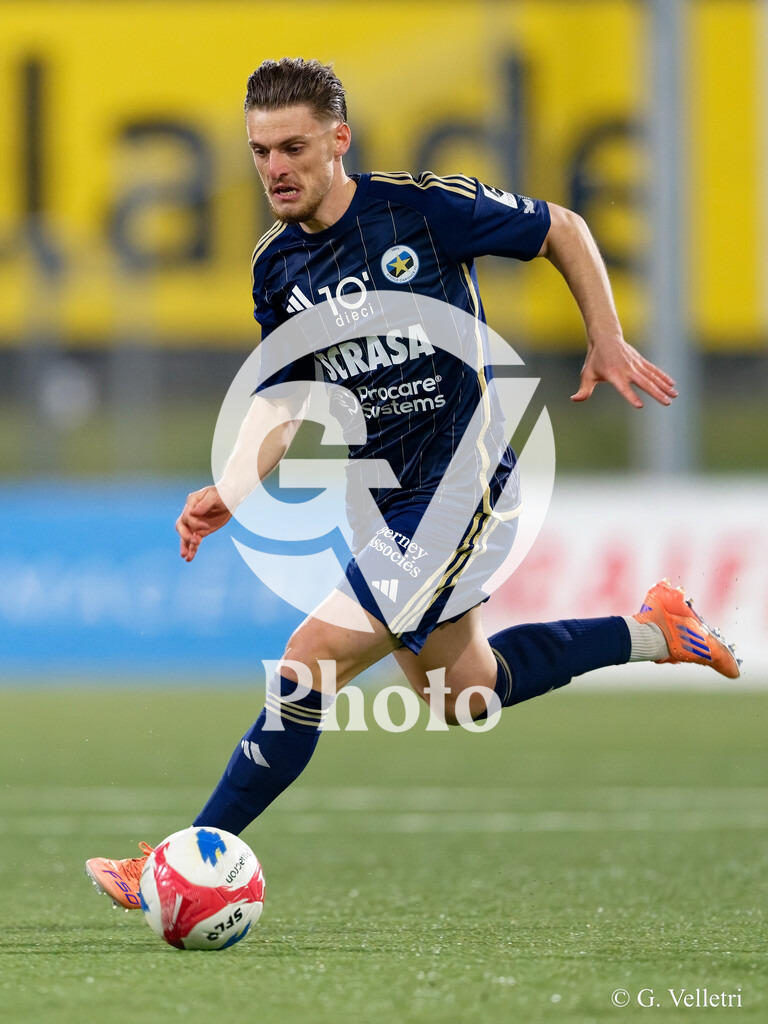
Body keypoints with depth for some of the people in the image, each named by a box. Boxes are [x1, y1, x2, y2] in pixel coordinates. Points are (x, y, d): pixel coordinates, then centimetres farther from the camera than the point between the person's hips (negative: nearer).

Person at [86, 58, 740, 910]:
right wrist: (229, 494, -6)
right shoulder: (277, 266, 1)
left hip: (463, 489, -8)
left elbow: (563, 230, -1)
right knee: (462, 693, 22)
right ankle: (651, 632, 39)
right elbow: (281, 401, 10)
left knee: (309, 668, -15)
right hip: (387, 504, 8)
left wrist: (606, 342, -1)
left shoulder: (425, 207, -16)